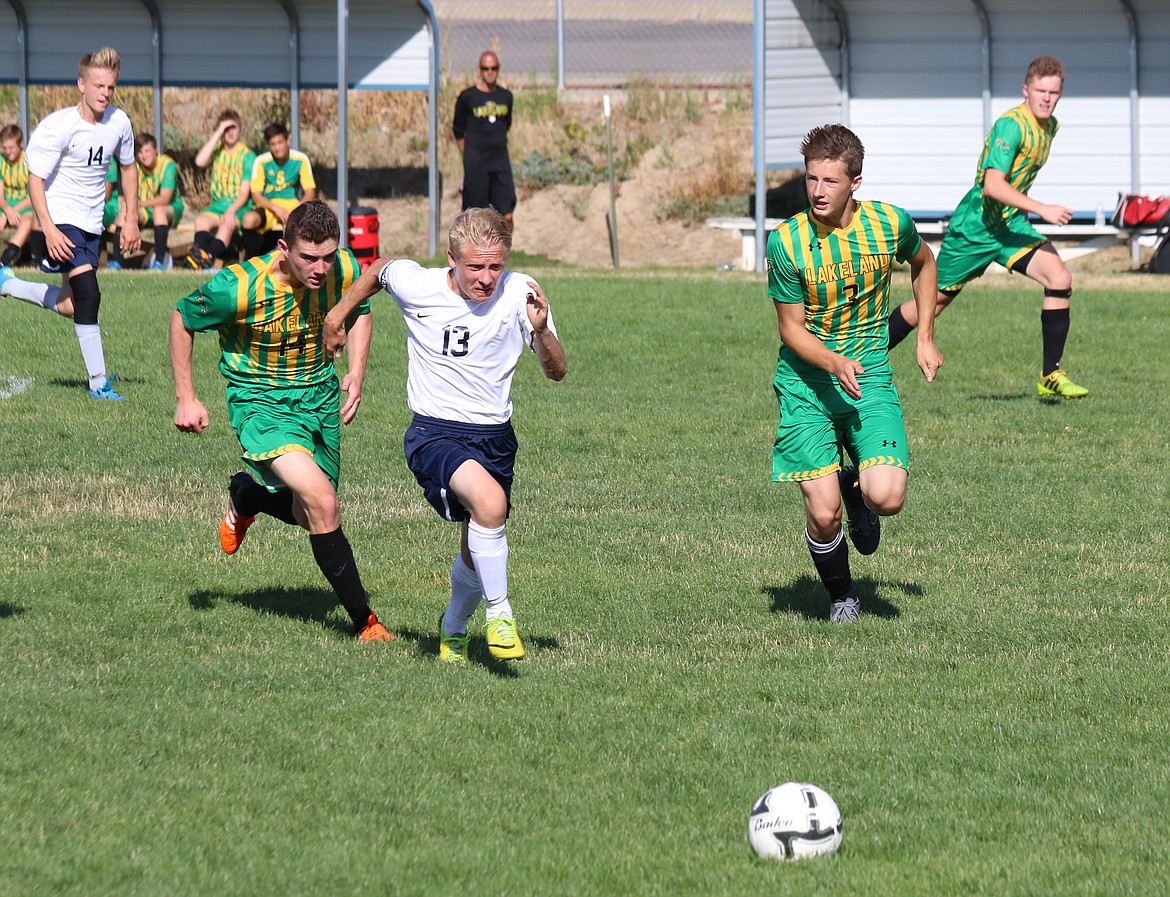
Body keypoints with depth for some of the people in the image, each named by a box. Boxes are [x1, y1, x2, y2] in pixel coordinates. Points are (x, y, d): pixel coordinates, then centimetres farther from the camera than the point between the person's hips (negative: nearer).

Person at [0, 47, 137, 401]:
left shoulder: (119, 123, 0)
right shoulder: (58, 127, -17)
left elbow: (128, 167, 18)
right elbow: (35, 179, -15)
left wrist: (131, 220, 14)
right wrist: (50, 231, -24)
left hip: (92, 224, 7)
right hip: (63, 220, -7)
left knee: (71, 306, 10)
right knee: (88, 294, -20)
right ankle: (99, 383, -16)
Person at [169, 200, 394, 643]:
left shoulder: (344, 270, -15)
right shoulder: (239, 287, -28)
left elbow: (359, 311, 10)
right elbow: (181, 318, -9)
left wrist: (356, 373, -3)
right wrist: (185, 399, -7)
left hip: (320, 394, 6)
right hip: (261, 402, -5)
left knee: (311, 514, 17)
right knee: (322, 503, -24)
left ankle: (246, 495, 50)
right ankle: (365, 623, -13)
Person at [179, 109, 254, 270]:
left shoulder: (247, 155, 0)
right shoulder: (217, 149, 10)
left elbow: (245, 193, -6)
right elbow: (200, 161, -13)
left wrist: (231, 211, -24)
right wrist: (218, 134, -11)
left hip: (240, 207, -4)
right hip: (217, 205, 4)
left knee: (227, 225, -36)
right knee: (201, 220, -29)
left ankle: (208, 259, -53)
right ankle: (201, 253, -52)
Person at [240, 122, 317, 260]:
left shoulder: (300, 159, -5)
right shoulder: (261, 162, -8)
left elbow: (310, 192, -4)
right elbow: (256, 195, -8)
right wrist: (276, 209, -24)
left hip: (292, 203, 1)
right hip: (267, 206, -1)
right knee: (248, 219, -35)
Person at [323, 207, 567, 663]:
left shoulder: (519, 293, -8)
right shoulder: (416, 285, -11)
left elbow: (557, 372, -6)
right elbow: (379, 269, 13)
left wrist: (541, 330, -26)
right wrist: (338, 314, 23)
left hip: (494, 437, 3)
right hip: (434, 433, -3)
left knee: (478, 555, 12)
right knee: (490, 502, -33)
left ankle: (453, 628, 44)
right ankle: (499, 614, -19)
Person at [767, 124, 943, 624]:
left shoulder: (890, 225, -7)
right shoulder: (786, 241, -13)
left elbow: (923, 264, 17)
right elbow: (791, 328, -8)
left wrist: (925, 337, 13)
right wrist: (835, 365, -26)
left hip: (870, 377, 1)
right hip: (805, 383, -1)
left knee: (886, 498, -18)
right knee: (823, 515, -10)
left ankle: (856, 488, 21)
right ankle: (841, 596, 21)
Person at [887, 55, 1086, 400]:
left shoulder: (1049, 126, 6)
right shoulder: (1011, 125, -22)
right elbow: (993, 184, -33)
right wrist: (1042, 209, -37)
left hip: (1011, 224, 7)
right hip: (975, 226, -7)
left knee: (1060, 279, -15)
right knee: (935, 300, 3)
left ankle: (1050, 376, -9)